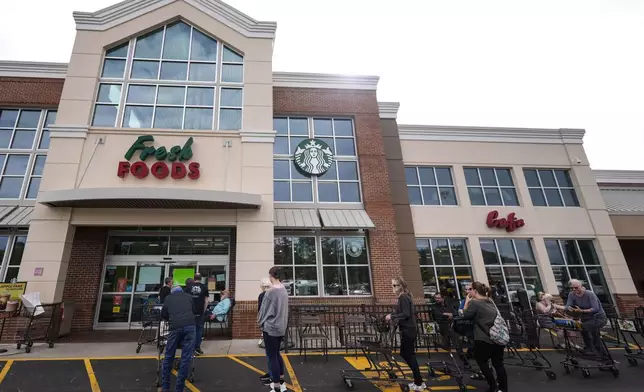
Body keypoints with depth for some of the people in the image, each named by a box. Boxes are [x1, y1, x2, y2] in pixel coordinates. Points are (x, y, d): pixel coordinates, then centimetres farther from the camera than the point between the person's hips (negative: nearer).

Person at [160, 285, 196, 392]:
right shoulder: (188, 297, 27)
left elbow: (163, 316, 28)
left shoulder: (168, 298, 25)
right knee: (186, 358, 6)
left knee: (168, 357, 16)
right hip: (190, 326, 0)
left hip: (175, 327, 0)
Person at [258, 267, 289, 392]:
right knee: (277, 354, 21)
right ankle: (281, 380, 32)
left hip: (270, 327, -8)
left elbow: (264, 309, -9)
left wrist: (260, 322, 8)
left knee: (272, 356, 2)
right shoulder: (284, 290, 3)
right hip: (281, 327, 8)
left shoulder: (270, 291, -19)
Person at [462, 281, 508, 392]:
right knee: (498, 364, 15)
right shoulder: (490, 301, 14)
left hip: (484, 339, -7)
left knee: (482, 362, 12)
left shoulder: (474, 302, -11)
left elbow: (466, 316, -2)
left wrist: (467, 301, 4)